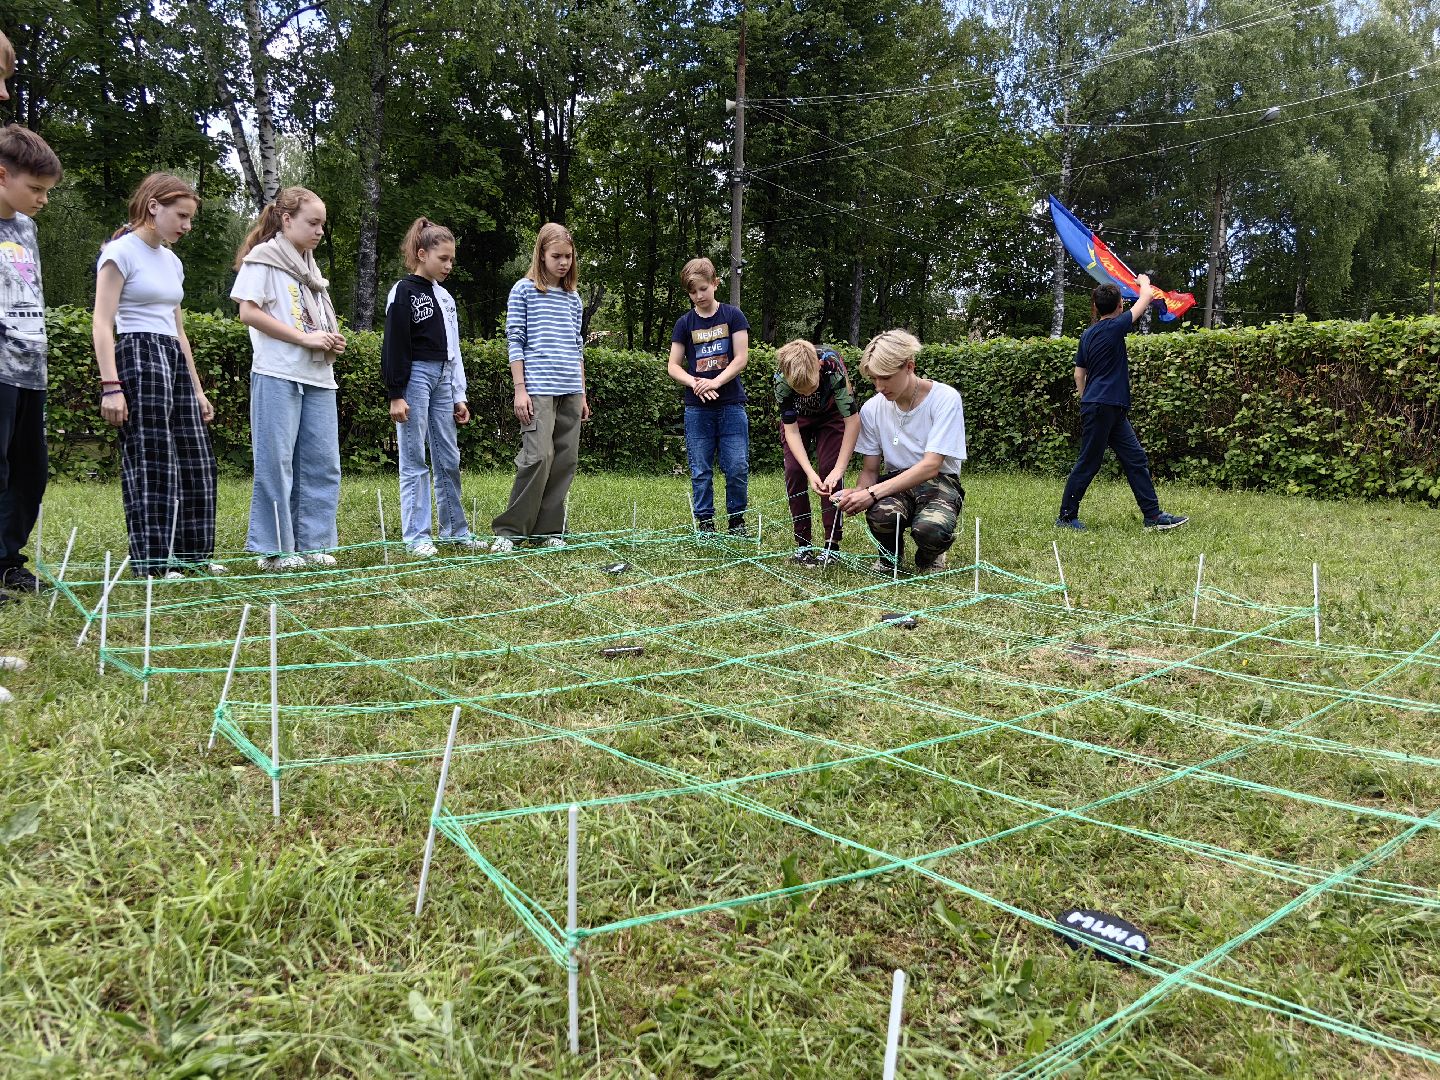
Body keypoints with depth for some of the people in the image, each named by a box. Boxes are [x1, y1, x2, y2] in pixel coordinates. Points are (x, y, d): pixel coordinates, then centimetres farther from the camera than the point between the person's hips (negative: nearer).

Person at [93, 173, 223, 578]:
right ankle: (151, 561, 0)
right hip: (137, 358, -8)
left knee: (195, 459, 7)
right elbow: (102, 324, -11)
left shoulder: (172, 261, 17)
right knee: (151, 461, -7)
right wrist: (110, 385, -20)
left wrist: (197, 389, 20)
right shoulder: (121, 252, -6)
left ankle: (192, 553, 16)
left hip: (174, 361, 8)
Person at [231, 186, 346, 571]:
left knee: (323, 463, 5)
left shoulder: (310, 268, 22)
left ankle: (312, 543, 12)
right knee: (276, 462, -5)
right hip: (278, 376, -7)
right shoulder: (263, 258, 0)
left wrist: (333, 341, 6)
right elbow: (249, 312, -10)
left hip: (318, 377, 7)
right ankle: (273, 549, 1)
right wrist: (304, 338, -14)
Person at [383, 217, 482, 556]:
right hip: (415, 377, -7)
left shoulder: (445, 297, 16)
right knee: (414, 460, -3)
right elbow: (395, 345, -10)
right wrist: (396, 395, -15)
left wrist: (458, 396, 15)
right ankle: (417, 536, 1)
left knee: (449, 459, 8)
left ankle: (456, 530, 16)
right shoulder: (403, 292, -5)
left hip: (443, 379, 7)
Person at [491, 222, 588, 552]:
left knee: (565, 459, 2)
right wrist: (519, 389, -9)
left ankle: (548, 529, 11)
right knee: (538, 457, -15)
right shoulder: (524, 290, 2)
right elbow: (515, 341, -2)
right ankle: (509, 530, -4)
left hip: (570, 391, 6)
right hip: (538, 388, -5)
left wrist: (583, 394, 16)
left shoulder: (574, 298, 16)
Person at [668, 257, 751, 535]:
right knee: (700, 470, 5)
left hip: (731, 405, -1)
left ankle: (737, 519, 14)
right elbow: (673, 366, 5)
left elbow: (741, 358, -4)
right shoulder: (685, 323, 6)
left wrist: (715, 382, -16)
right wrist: (695, 383, -14)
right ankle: (705, 521, 15)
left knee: (737, 467, -2)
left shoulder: (733, 316, 2)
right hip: (697, 408, 1)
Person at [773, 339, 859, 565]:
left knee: (829, 469, -16)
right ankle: (803, 544, -1)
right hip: (798, 419, 1)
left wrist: (838, 470, -38)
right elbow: (791, 430, -27)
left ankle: (832, 545, -9)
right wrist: (810, 473, -38)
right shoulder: (781, 381, -35)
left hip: (831, 415, -1)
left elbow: (852, 421, -34)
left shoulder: (833, 367, -40)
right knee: (794, 471, -11)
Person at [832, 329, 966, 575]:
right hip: (895, 482, 2)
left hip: (938, 482, -2)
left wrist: (872, 493, -29)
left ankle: (929, 557, 4)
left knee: (931, 528, -37)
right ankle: (890, 555, 3)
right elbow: (870, 469, 4)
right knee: (881, 514, -35)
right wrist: (858, 491, -21)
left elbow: (930, 467, -21)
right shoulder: (871, 409, -2)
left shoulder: (945, 398, -15)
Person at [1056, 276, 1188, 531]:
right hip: (1102, 407, -9)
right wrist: (1144, 283, 19)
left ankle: (1153, 515, 7)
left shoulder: (1087, 335, 13)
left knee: (1136, 459, 7)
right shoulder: (1114, 327, -10)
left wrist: (1087, 403, 23)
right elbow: (1147, 297, -1)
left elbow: (1079, 374, 17)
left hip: (1113, 411, 9)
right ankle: (1066, 517, 6)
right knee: (1088, 463, -2)